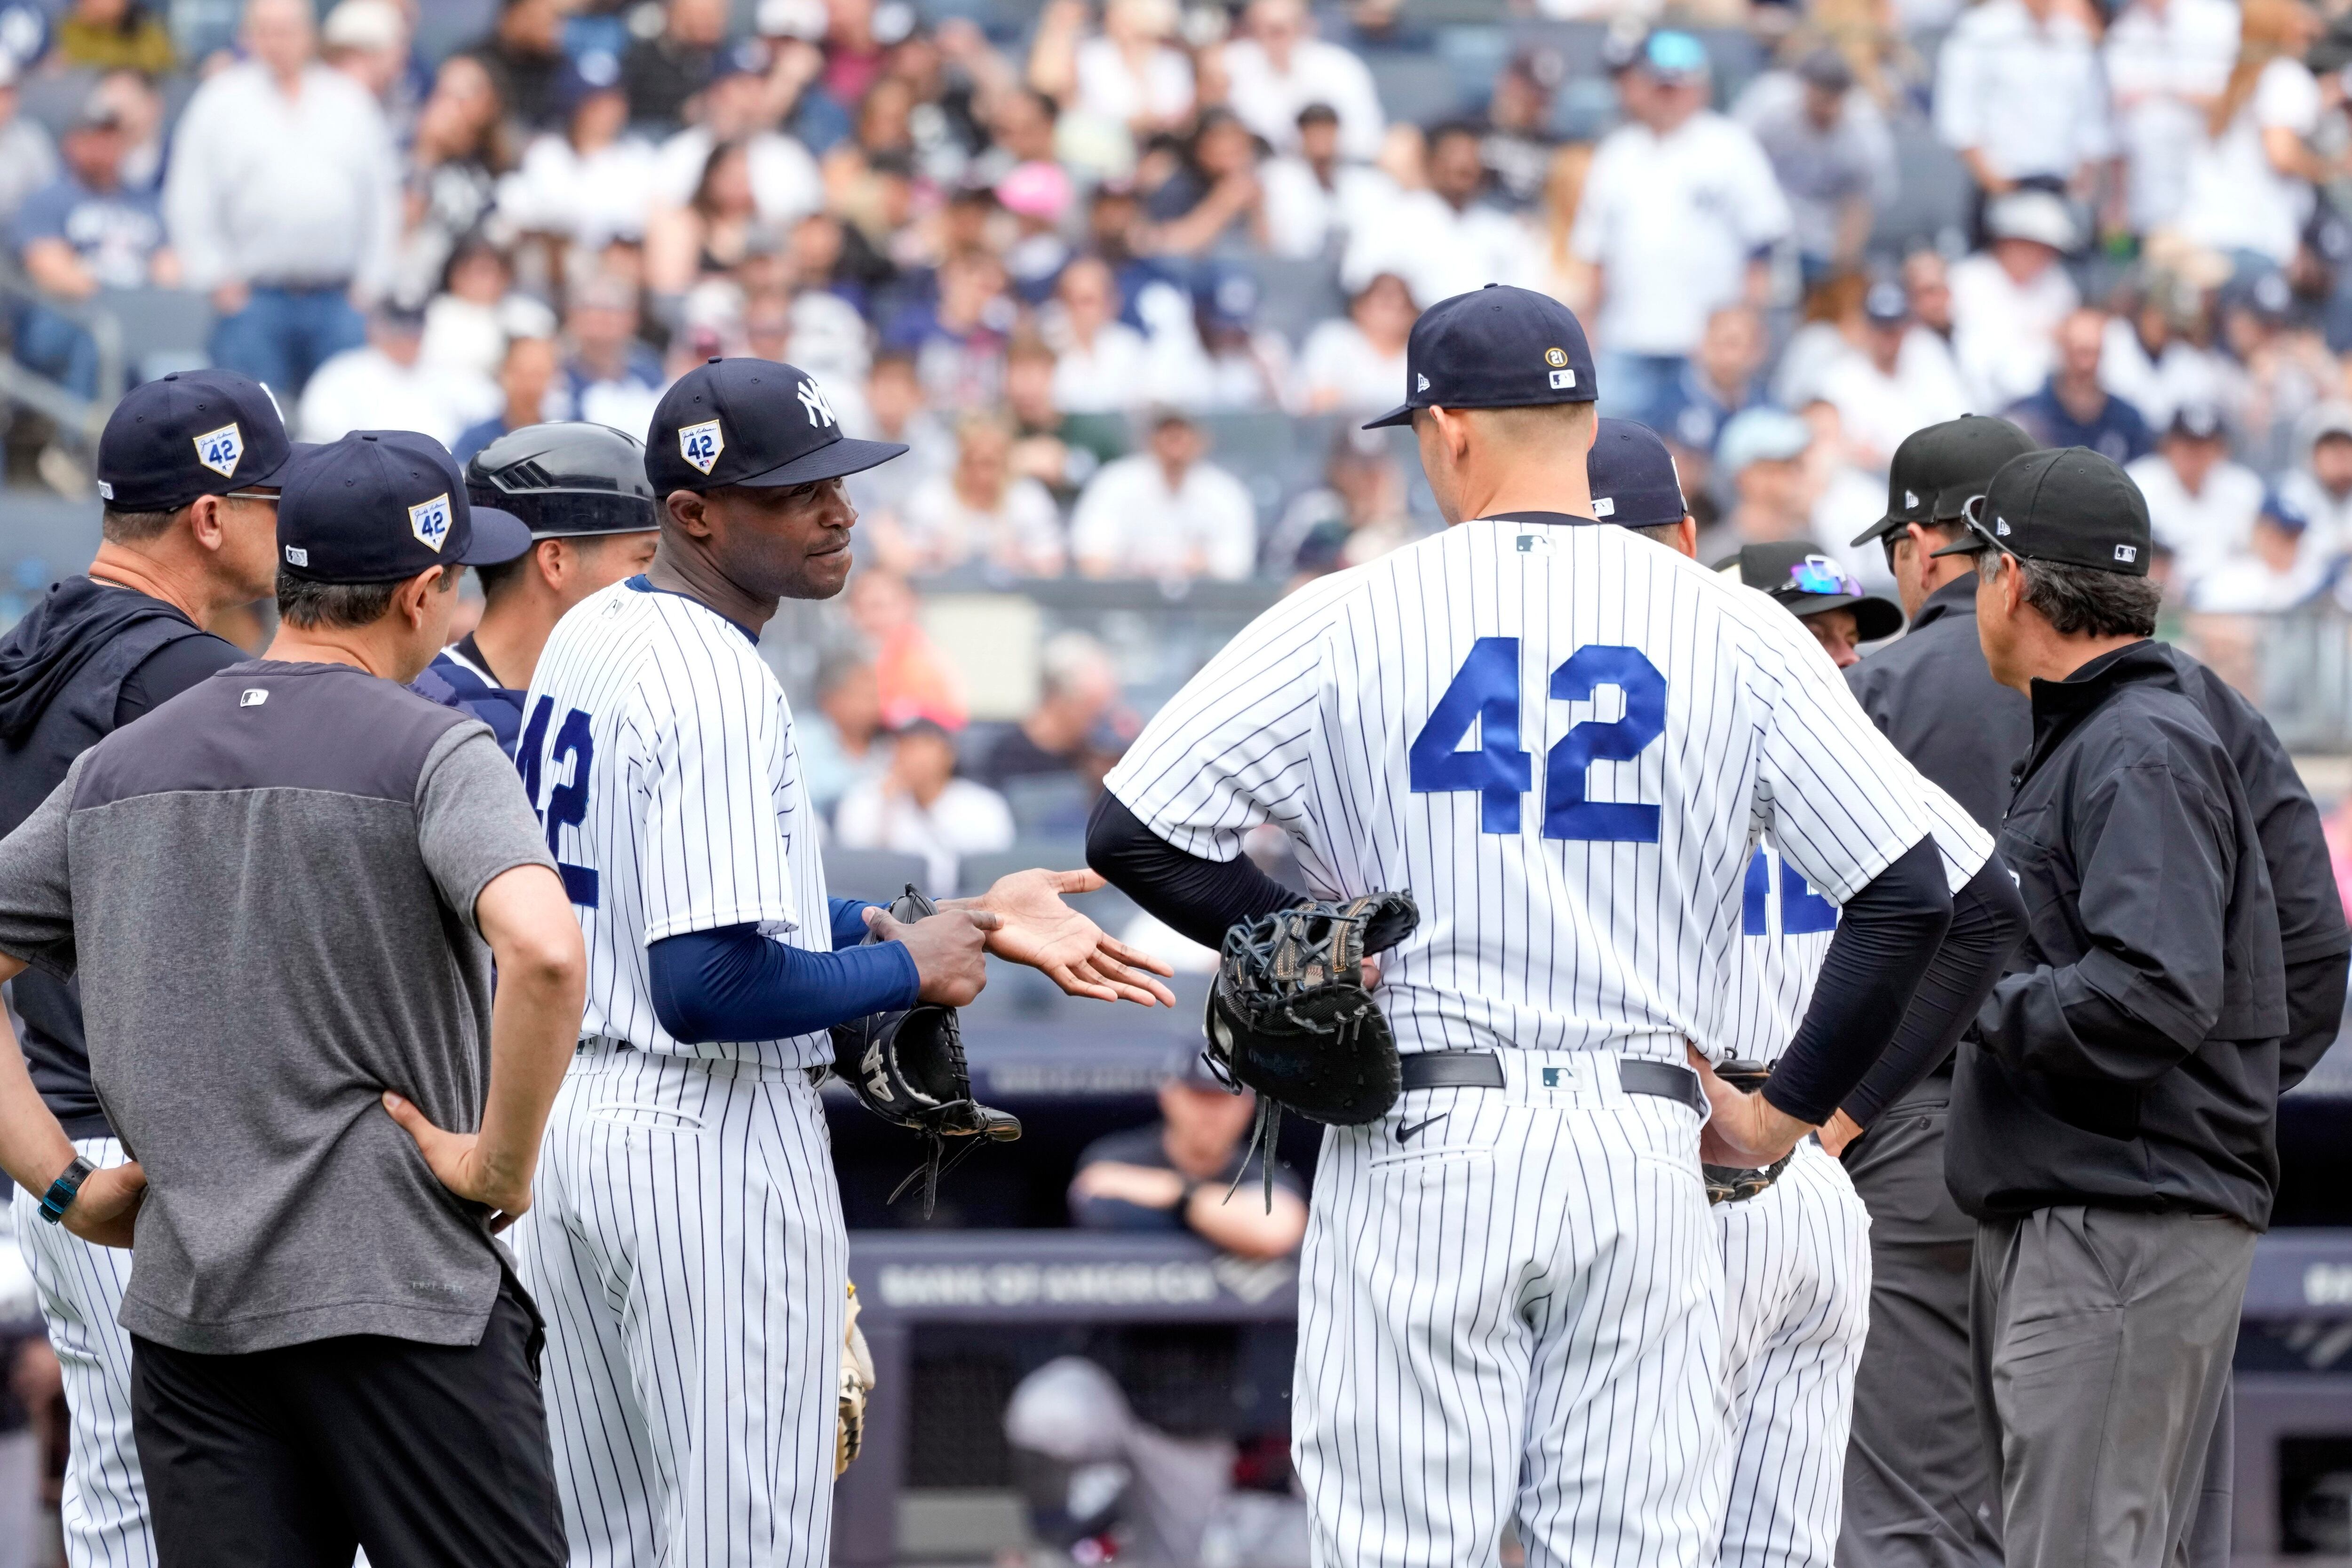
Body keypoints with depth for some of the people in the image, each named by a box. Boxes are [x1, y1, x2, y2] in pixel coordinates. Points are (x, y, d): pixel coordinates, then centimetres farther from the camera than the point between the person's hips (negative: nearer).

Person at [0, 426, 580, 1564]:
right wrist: (502, 1167, -12)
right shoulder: (431, 753, -7)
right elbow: (542, 951, -24)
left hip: (179, 1303, 5)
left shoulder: (118, 765, 12)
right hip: (399, 1294, -5)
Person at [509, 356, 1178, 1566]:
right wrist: (910, 970, -11)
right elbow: (711, 988, -27)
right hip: (712, 1142, -10)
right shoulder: (719, 683, -19)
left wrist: (958, 924, 14)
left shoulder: (589, 637, 11)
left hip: (570, 1119, 10)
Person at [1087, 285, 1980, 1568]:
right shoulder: (1734, 632, 3)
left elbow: (1133, 834, -1)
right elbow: (1909, 895, 1)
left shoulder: (1346, 620, -1)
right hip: (1644, 1148, 2)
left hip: (1422, 1144, -1)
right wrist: (1793, 1106, 9)